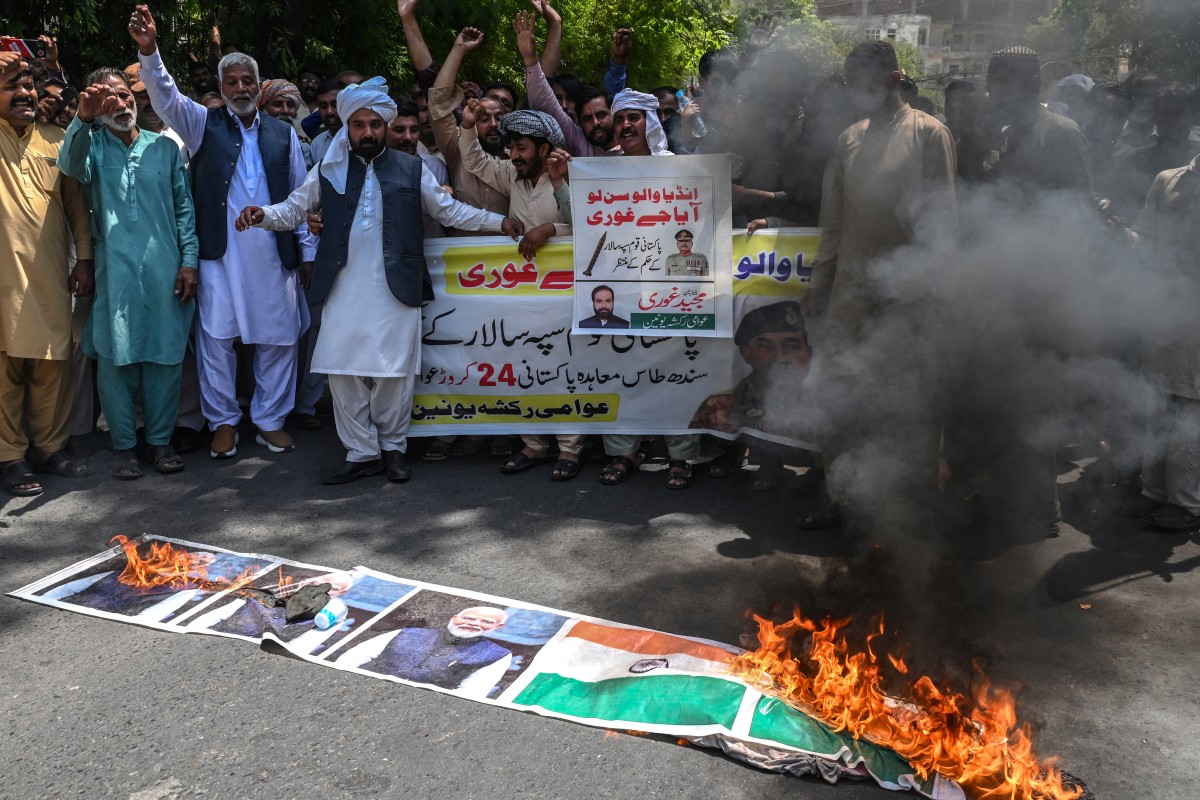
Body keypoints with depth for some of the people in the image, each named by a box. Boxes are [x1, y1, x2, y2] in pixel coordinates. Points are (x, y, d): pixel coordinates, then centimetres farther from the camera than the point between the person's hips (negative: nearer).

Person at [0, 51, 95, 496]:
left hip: (51, 276, 3)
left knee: (52, 364, 8)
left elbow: (76, 204, 12)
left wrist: (84, 258, 4)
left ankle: (49, 447, 21)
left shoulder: (57, 141, 12)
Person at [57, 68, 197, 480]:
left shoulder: (165, 146, 12)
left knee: (165, 357, 4)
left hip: (164, 270, 1)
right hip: (116, 272, -1)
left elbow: (184, 207, 10)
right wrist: (83, 119, -28)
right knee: (115, 361, 0)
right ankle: (124, 446, 12)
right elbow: (73, 168, -15)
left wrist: (189, 260, 2)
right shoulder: (93, 144, 8)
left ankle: (160, 440, 17)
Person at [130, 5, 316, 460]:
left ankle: (271, 421, 18)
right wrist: (149, 52, -26)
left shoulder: (283, 134, 11)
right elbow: (166, 97, -8)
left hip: (274, 255, 1)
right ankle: (223, 422, 14)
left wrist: (308, 251, 7)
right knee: (216, 337, 1)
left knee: (279, 338, 5)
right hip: (220, 254, -1)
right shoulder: (203, 124, 9)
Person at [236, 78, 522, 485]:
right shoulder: (328, 170, 10)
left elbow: (450, 210, 12)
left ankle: (392, 447, 18)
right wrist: (263, 214, -10)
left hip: (396, 290, -1)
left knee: (395, 371, 2)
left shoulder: (412, 169, 9)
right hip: (344, 290, 1)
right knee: (343, 371, 0)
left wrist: (499, 221, 3)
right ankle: (361, 452, 11)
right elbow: (293, 209, 11)